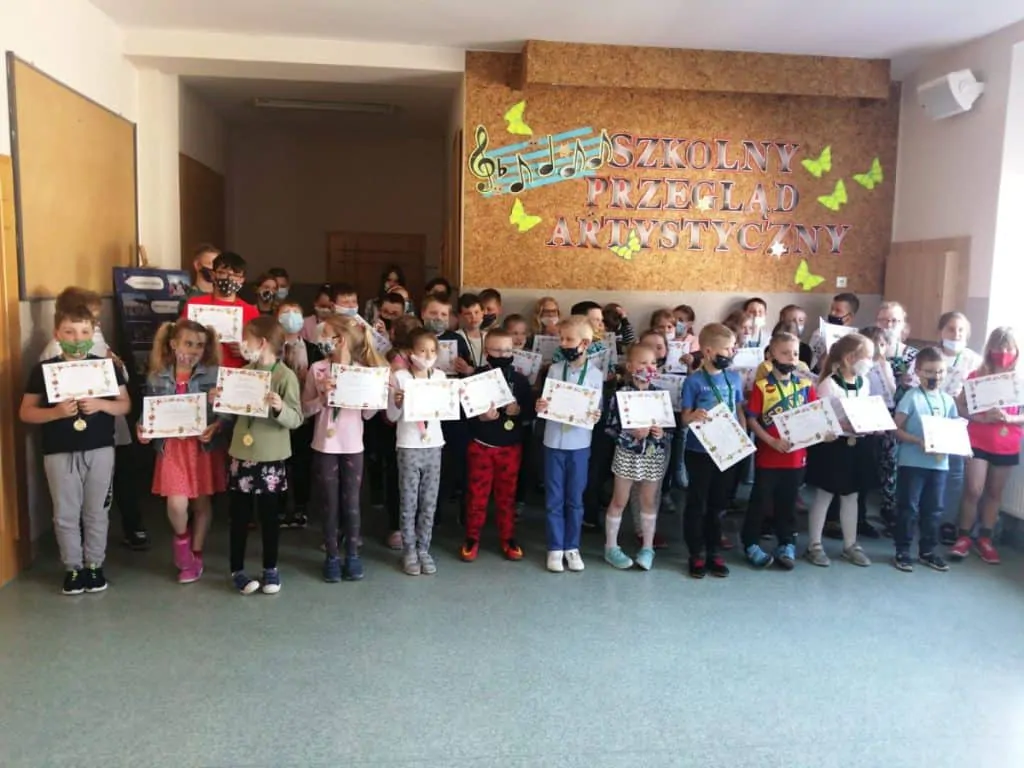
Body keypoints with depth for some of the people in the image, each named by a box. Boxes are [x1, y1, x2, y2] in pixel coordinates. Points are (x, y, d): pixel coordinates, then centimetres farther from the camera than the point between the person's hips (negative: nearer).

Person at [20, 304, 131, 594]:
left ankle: (95, 564, 23)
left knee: (96, 512, 10)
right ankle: (73, 567, 22)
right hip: (59, 453, 0)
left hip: (100, 450, 0)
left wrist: (101, 404, -17)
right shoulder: (43, 369, -2)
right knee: (66, 514, 8)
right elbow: (25, 413, -1)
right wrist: (56, 411, -19)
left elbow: (125, 405, 3)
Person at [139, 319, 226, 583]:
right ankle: (181, 539, 25)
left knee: (202, 503, 10)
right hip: (172, 447, 1)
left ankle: (195, 555, 29)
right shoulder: (157, 377, -1)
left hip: (205, 447, 0)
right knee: (177, 505, -10)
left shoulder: (213, 375, -7)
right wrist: (143, 430, -10)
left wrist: (215, 428, -24)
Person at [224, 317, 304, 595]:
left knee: (268, 515, 9)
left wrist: (280, 408, -34)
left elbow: (296, 419, -15)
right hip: (241, 453, 4)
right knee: (239, 515, 10)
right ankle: (237, 570, 23)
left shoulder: (285, 376, -12)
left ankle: (270, 569, 25)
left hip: (270, 458, -4)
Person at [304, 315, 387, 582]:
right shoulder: (317, 369, -3)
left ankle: (352, 555, 23)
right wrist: (322, 397, -19)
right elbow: (305, 409, -2)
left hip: (352, 446, 0)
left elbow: (368, 414, 2)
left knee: (351, 503, 9)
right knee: (329, 504, 8)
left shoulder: (364, 371, -2)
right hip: (324, 446, 0)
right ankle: (332, 556, 21)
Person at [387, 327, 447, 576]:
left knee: (429, 503, 9)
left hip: (434, 445, 3)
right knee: (409, 503, 4)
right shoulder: (400, 377, -6)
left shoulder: (440, 376, 4)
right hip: (408, 446, -3)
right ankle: (409, 551, 16)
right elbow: (392, 417, -4)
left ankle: (424, 550, 20)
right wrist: (397, 402, -23)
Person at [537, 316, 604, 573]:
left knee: (575, 499, 9)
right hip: (554, 442, 1)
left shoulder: (595, 374, -3)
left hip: (579, 444, -1)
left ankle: (572, 547, 23)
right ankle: (555, 548, 18)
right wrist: (540, 407, -17)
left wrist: (596, 416, -21)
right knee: (554, 499, 7)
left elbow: (597, 409, 1)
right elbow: (546, 404, 5)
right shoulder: (554, 370, 0)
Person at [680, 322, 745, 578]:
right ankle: (697, 554, 17)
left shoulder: (734, 378, 4)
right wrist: (694, 416, -31)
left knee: (718, 503, 14)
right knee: (696, 503, 6)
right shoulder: (694, 381, -11)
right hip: (699, 451, -5)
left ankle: (714, 552, 26)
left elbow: (739, 411, 11)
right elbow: (685, 418, -9)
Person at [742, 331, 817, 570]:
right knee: (761, 502, 7)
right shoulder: (762, 386, -10)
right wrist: (772, 441, -19)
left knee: (788, 503, 15)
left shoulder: (806, 385, 3)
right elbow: (751, 419, -11)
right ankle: (751, 544, 20)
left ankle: (786, 544, 28)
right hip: (767, 456, -3)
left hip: (796, 455, 4)